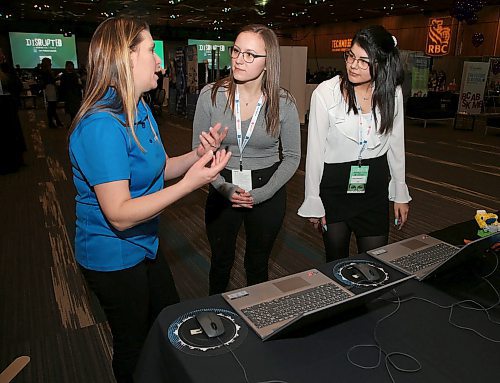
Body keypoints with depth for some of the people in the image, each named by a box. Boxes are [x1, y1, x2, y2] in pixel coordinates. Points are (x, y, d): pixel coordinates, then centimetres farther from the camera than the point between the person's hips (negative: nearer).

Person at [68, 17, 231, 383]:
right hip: (114, 257, -9)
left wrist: (199, 154, -8)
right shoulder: (102, 126, -29)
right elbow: (120, 215, -31)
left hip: (144, 245, 9)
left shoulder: (140, 110, 1)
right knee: (134, 345, 16)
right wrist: (190, 183, -34)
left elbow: (158, 169, 8)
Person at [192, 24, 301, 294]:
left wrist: (263, 193, -12)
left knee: (258, 264, 18)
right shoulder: (211, 95, -11)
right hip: (222, 190, 1)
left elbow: (292, 157, -2)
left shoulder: (283, 103, -11)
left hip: (268, 193, 0)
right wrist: (224, 188, -14)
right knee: (221, 261, 18)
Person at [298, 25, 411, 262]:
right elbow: (315, 151, -9)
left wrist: (400, 194, 11)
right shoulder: (326, 92, -14)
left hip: (375, 188, 3)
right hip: (334, 187, -2)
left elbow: (396, 145, 8)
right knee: (337, 262, 14)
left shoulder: (392, 93, -2)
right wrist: (313, 203, -7)